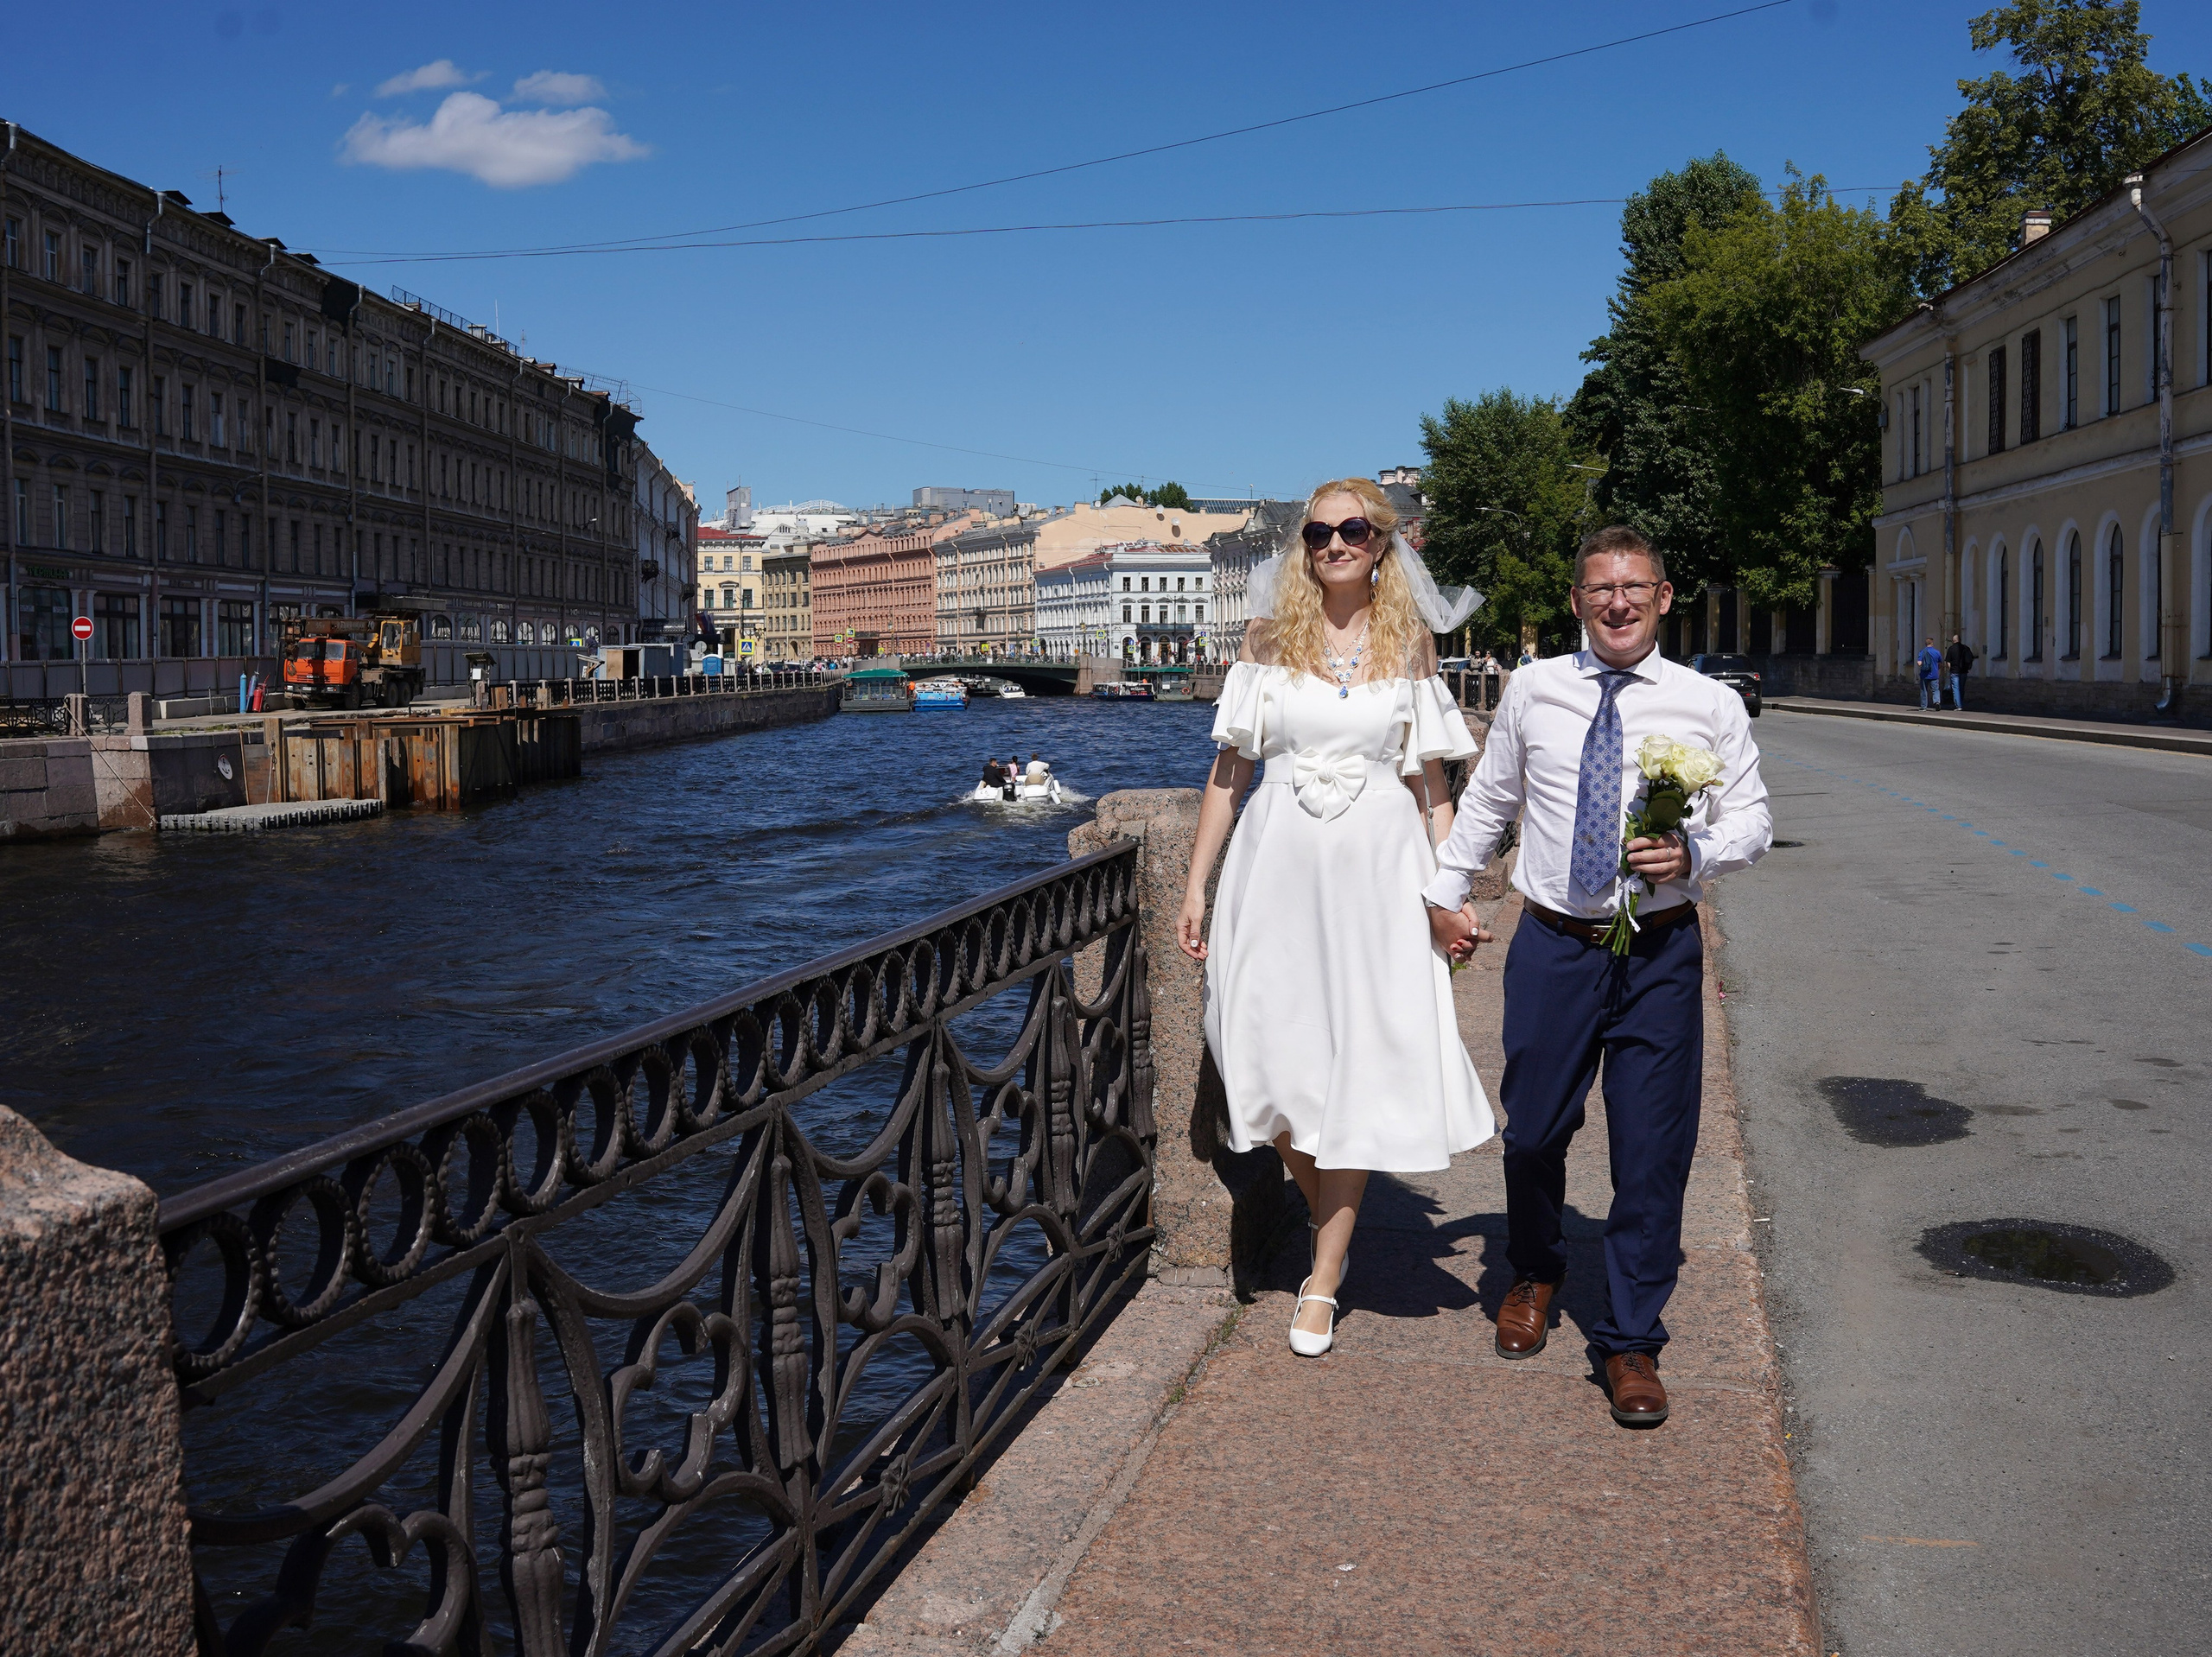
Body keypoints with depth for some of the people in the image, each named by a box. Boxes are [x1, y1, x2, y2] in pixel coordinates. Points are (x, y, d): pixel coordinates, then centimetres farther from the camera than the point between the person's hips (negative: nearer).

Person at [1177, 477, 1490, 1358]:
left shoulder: (1409, 641, 4)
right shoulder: (1271, 633, 3)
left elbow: (1430, 782, 7)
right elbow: (1230, 767, 5)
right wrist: (1196, 885, 2)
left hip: (1376, 871, -1)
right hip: (1278, 862, 1)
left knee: (1360, 1064, 0)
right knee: (1276, 1056, 2)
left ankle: (1323, 1278, 12)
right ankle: (1330, 1221, 29)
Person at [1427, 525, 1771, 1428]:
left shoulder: (1710, 705, 0)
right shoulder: (1531, 690, 4)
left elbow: (1753, 818, 5)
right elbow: (1486, 800, 16)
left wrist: (1695, 854, -14)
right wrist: (1443, 891, 14)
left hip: (1661, 953, -1)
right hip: (1553, 946, 1)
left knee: (1653, 1150, 1)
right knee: (1534, 1129, 11)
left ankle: (1630, 1342, 16)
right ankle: (1534, 1276, 41)